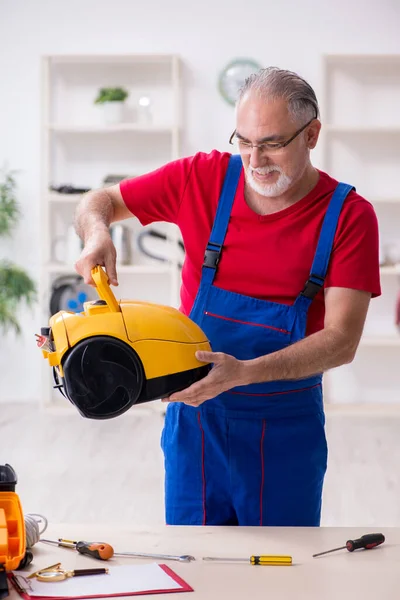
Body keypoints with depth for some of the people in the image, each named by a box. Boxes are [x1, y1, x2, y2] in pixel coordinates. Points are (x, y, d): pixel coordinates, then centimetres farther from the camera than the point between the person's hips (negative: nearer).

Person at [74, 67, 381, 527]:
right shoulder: (201, 178, -6)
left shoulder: (349, 216, -11)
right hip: (195, 415, 1)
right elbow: (100, 201, 7)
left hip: (286, 428, -1)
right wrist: (96, 236, -17)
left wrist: (243, 373, -30)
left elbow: (342, 340, -17)